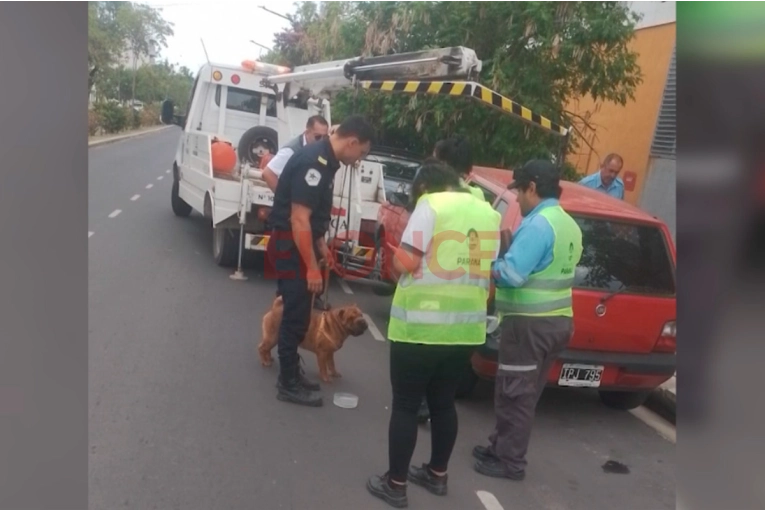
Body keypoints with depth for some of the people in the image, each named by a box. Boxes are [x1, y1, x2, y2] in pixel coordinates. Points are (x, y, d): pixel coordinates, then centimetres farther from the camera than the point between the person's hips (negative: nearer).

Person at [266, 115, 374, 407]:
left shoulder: (325, 159, 8)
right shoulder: (314, 162, -22)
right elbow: (299, 219, -25)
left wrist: (320, 244, 18)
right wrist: (312, 267, -23)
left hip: (301, 243, 10)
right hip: (290, 245, -10)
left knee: (298, 313, 17)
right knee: (297, 315, -2)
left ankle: (291, 373, 30)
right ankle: (289, 385, 11)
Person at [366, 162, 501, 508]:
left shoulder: (431, 205, -10)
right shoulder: (489, 213, 10)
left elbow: (405, 262, -14)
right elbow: (490, 271, 14)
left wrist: (396, 259, 5)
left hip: (420, 326, -6)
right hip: (467, 328, 7)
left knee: (405, 406, 6)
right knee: (443, 403, 20)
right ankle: (437, 474, 34)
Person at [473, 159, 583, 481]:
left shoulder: (537, 224, -18)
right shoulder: (569, 225, 13)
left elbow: (511, 275, -25)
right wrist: (509, 245, 8)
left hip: (529, 323, -10)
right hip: (556, 320, 10)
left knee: (514, 395, 2)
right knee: (524, 394, 17)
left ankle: (509, 461, 11)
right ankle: (502, 447, 28)